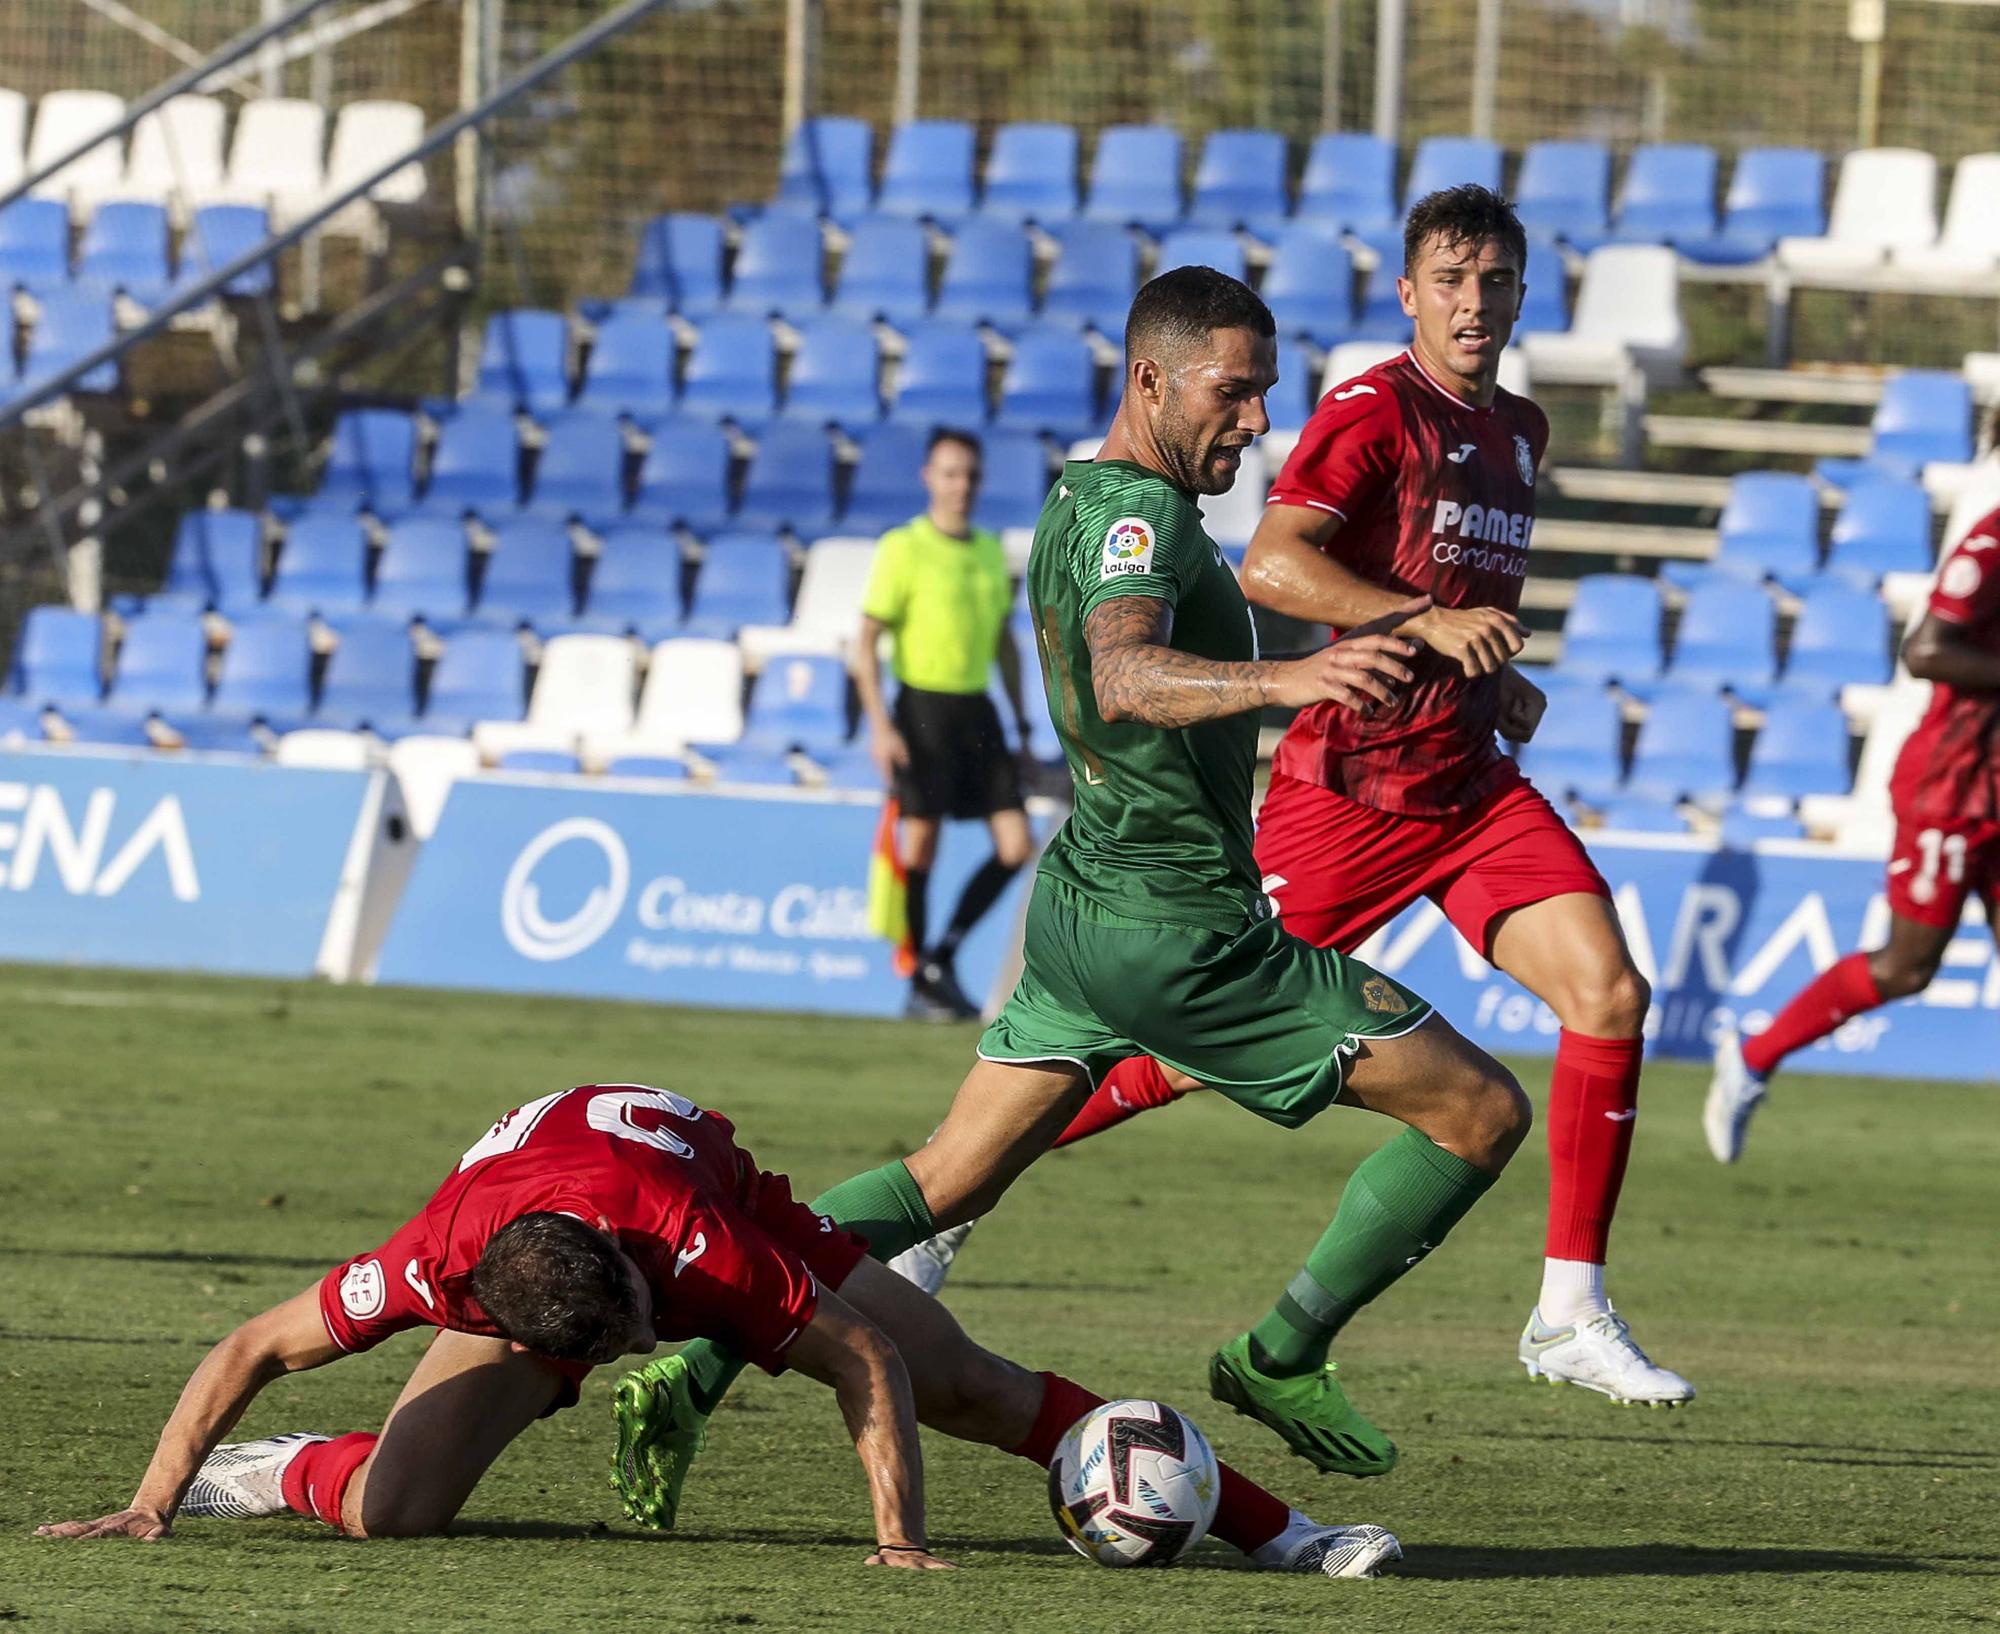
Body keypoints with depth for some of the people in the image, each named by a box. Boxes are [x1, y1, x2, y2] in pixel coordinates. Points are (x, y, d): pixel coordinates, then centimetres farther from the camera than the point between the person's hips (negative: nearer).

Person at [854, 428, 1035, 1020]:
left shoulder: (991, 552, 12)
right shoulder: (903, 549, -6)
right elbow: (865, 644, -9)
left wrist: (1022, 724, 19)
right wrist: (880, 726, -17)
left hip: (976, 709, 6)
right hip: (924, 707, -6)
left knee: (1015, 846, 1)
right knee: (920, 846, -2)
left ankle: (942, 955, 15)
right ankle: (921, 983, 8)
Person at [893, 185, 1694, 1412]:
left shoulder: (1522, 433, 15)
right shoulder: (1375, 412, -10)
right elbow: (1271, 565, -25)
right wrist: (1427, 622, -32)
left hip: (1475, 787, 6)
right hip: (1349, 786, -6)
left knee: (1611, 992, -12)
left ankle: (1573, 1313, -8)